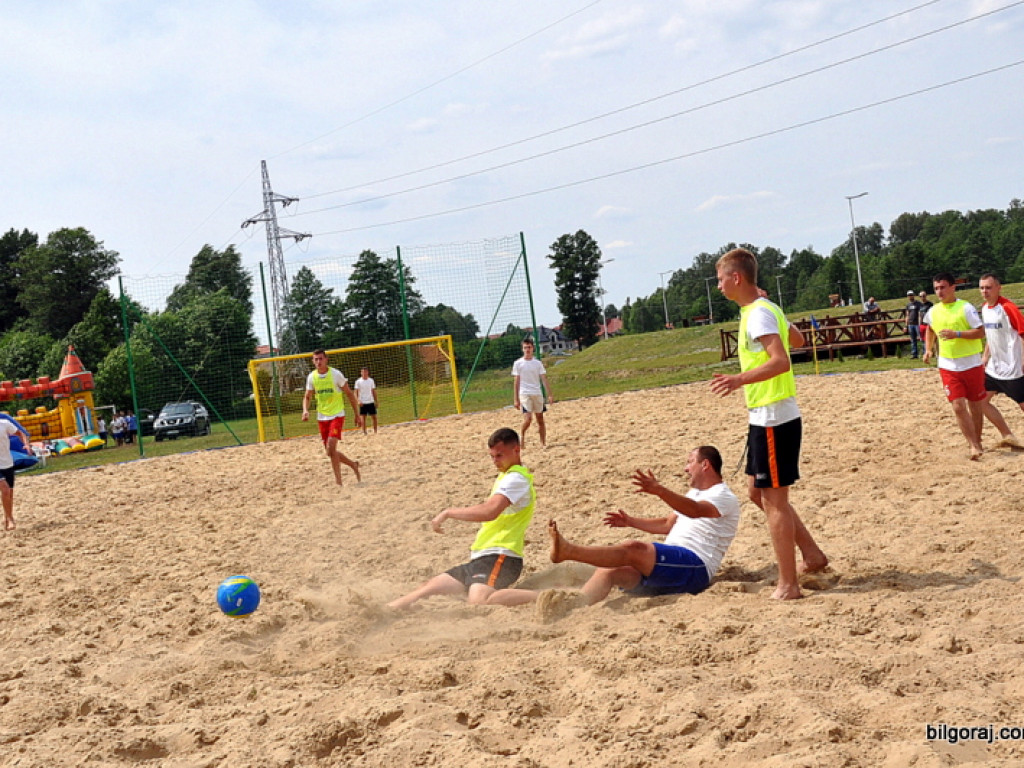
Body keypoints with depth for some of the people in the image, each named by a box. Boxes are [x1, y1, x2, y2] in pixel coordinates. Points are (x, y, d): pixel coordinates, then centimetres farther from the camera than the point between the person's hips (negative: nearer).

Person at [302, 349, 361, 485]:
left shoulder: (336, 374, -9)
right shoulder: (311, 377, 2)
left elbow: (349, 394, -2)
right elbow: (307, 397, 12)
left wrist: (357, 414, -1)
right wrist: (305, 410, -9)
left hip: (337, 415, -5)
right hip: (322, 417, 5)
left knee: (331, 447, -21)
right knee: (330, 451, 8)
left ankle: (338, 481, -14)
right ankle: (353, 465, 33)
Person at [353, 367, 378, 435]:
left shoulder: (371, 380, 6)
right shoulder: (358, 381, -3)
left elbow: (374, 391, 12)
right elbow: (356, 392, -4)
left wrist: (376, 401, 9)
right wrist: (359, 401, -16)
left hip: (371, 402, 3)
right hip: (363, 403, -3)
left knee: (374, 417, 2)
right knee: (363, 417, -2)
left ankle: (375, 431, 12)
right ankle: (364, 432, 5)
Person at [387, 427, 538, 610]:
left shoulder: (516, 478, -11)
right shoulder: (505, 477, 22)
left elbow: (490, 511, -25)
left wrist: (448, 513, -16)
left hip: (499, 557, -10)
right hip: (481, 558, 10)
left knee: (480, 599, -37)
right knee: (429, 587, 11)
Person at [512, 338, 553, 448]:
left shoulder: (538, 363, 7)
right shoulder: (518, 363, 1)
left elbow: (544, 380, 4)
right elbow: (516, 382, 1)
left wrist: (549, 395, -5)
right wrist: (515, 399, -4)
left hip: (537, 394, 3)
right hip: (524, 394, -3)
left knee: (540, 419, 6)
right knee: (528, 418, -18)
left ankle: (543, 443, 12)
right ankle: (523, 435, 8)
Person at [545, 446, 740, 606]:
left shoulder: (726, 498, -3)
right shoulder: (694, 493, 29)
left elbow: (695, 511, -25)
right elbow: (668, 524, 34)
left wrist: (659, 490, -39)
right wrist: (631, 521, 21)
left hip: (695, 567, -9)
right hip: (669, 565, 9)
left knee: (633, 549, -29)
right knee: (608, 571, -13)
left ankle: (568, 550, -39)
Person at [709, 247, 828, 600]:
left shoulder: (758, 314, -17)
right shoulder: (767, 308, 13)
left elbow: (781, 362, -30)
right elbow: (793, 337, 31)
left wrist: (740, 380, -42)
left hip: (773, 419, -10)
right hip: (765, 416, 10)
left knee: (773, 498, -4)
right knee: (758, 491, 18)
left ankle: (788, 585, 4)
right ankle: (812, 555, 23)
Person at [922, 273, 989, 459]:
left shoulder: (966, 308, -10)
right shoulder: (933, 312, 5)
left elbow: (980, 332, -14)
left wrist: (957, 334, -25)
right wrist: (928, 350, 14)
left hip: (972, 364, -3)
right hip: (948, 366, 3)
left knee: (976, 405, 9)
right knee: (958, 406, -9)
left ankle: (977, 442, 27)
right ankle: (973, 446, -6)